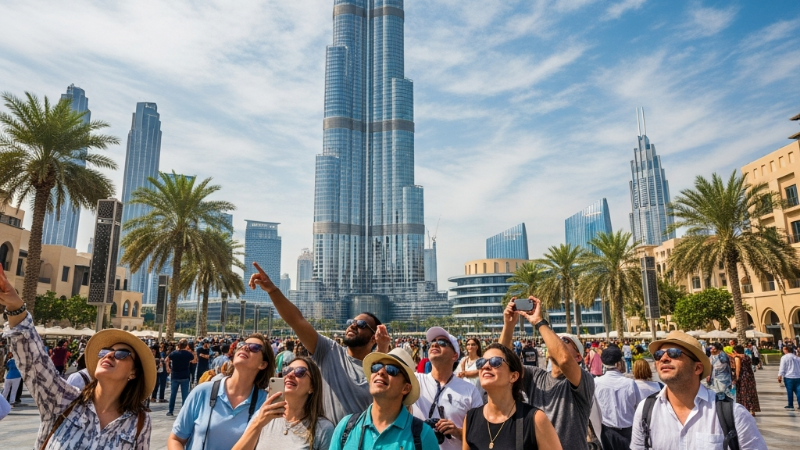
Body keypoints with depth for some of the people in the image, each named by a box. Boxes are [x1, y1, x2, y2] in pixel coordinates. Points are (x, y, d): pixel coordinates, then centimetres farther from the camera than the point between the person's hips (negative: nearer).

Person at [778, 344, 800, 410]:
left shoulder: (784, 357, -6)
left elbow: (782, 368, -10)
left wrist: (779, 376, -5)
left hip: (788, 377, -4)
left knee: (790, 391, 4)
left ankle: (791, 405, 10)